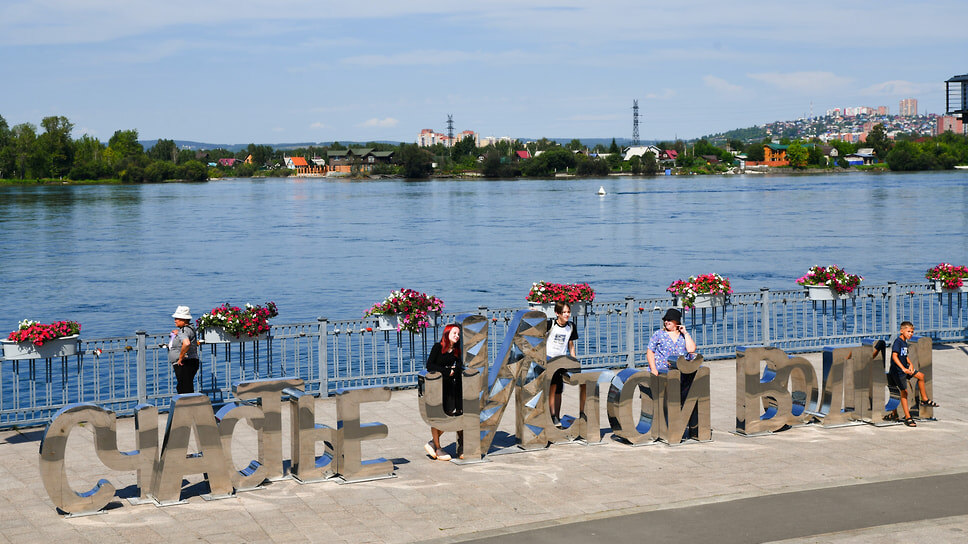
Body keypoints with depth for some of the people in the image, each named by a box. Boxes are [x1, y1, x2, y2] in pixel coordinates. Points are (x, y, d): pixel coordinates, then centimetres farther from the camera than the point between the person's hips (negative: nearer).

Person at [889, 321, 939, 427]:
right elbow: (894, 356, -32)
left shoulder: (905, 342, 9)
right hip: (897, 371, -9)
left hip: (905, 369, 9)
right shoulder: (898, 342, -19)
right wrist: (903, 369, -42)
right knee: (904, 392, -5)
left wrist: (910, 364, 5)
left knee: (921, 376, 16)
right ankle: (908, 418, 0)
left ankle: (924, 399, 32)